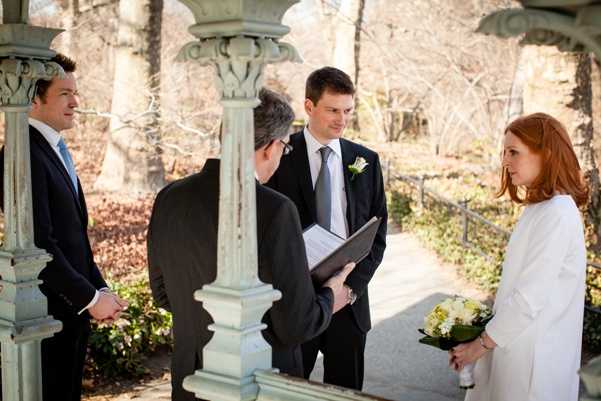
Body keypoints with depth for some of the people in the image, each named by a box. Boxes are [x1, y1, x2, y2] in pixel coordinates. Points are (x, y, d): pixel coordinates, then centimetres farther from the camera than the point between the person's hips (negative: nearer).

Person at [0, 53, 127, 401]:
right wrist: (90, 297, -16)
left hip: (72, 310, 9)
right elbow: (40, 244, -22)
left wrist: (100, 289, 8)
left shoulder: (57, 150, 14)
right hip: (48, 311, -9)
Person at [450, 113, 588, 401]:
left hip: (533, 355, -8)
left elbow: (531, 297, -22)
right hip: (516, 342, 8)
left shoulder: (557, 214, -20)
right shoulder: (540, 208, 9)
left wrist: (481, 344, -14)